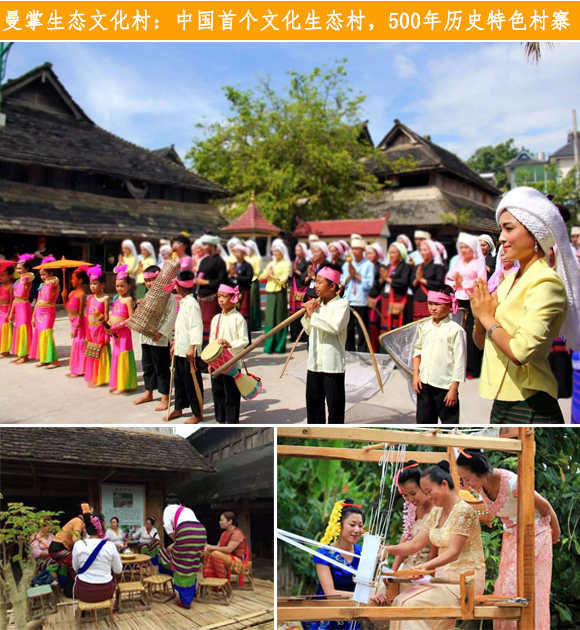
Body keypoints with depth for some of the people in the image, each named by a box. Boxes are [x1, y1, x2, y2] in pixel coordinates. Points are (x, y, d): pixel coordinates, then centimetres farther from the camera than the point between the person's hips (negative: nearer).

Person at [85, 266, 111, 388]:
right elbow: (87, 314, 14)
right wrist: (87, 332, 13)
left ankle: (100, 378, 8)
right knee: (91, 355, 14)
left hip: (100, 329, -7)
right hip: (90, 329, 7)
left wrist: (106, 330, -14)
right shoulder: (90, 297, 11)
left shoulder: (105, 298, -10)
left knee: (100, 354, 0)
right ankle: (92, 378, 25)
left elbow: (106, 316, -11)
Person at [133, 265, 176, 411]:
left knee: (162, 369, 0)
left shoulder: (167, 296, -12)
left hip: (160, 339, -8)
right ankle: (148, 393, 32)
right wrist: (139, 307, 1)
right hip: (146, 337, 8)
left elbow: (171, 317, -17)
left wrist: (161, 332, -23)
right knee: (147, 366, 18)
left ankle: (165, 398, 10)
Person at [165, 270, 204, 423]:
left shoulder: (191, 303, -16)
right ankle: (178, 409, 29)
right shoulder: (183, 302, 14)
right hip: (180, 349, 10)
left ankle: (197, 413, 11)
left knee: (191, 382, 0)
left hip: (189, 351, -10)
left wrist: (192, 347, -27)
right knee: (178, 379, 17)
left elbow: (196, 327, -22)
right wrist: (175, 344, 24)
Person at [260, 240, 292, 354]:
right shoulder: (270, 264, 17)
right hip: (270, 293, 6)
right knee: (270, 318, 4)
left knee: (280, 319, -3)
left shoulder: (286, 264, -2)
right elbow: (261, 278, 14)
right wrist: (268, 274, -4)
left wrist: (273, 276, -5)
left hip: (280, 293, -6)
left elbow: (284, 278, -15)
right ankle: (269, 346, 8)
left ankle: (279, 346, 1)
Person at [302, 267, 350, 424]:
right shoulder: (317, 304, 10)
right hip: (315, 361, 7)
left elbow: (334, 327, -24)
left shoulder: (342, 304, -9)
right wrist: (308, 315, -1)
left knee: (334, 403, 1)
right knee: (313, 400, 13)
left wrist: (313, 314, -18)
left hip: (333, 363, -7)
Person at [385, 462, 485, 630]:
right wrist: (388, 549, -8)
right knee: (400, 601, -12)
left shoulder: (463, 511, -15)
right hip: (444, 577, 8)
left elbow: (453, 552, -22)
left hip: (465, 581, -8)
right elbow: (415, 545, 7)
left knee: (409, 603, -23)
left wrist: (426, 566, -37)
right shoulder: (436, 513, 11)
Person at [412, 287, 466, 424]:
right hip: (424, 384, 6)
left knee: (450, 423, 5)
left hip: (445, 386, -5)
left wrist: (454, 388, -12)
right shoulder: (424, 327, 6)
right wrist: (415, 374, 4)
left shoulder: (455, 330, -12)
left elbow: (459, 362, -11)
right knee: (424, 422, 15)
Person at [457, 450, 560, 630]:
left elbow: (544, 506, -16)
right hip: (510, 538, 7)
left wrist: (556, 532, -2)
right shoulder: (479, 486, -13)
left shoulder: (512, 483, -33)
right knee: (505, 590, 9)